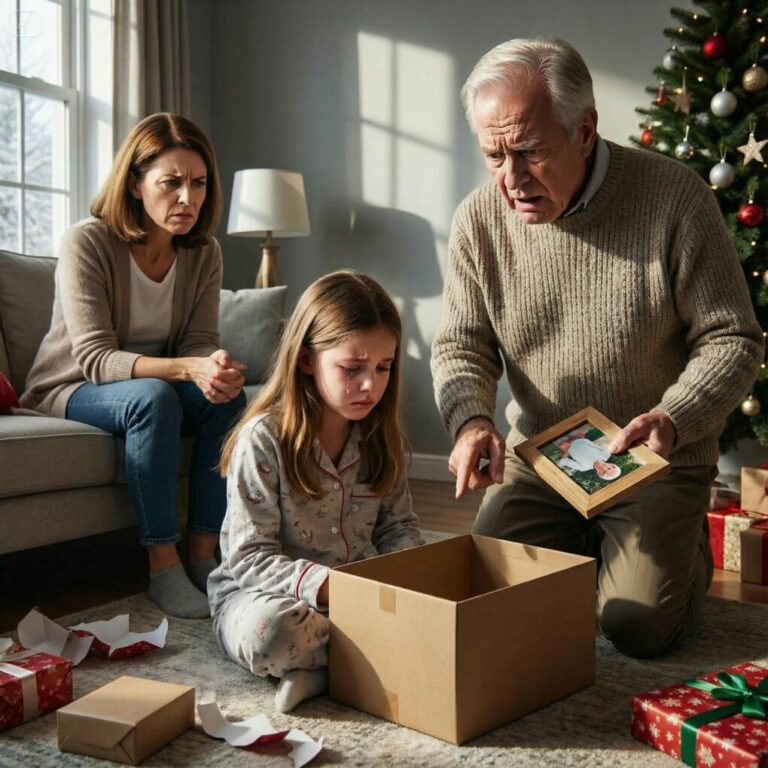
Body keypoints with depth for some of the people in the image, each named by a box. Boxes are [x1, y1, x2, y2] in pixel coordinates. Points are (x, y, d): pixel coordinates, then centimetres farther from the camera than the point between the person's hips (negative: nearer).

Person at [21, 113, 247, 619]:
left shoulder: (204, 253, -5)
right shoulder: (87, 243, -21)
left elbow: (200, 343, -8)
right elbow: (96, 359, -27)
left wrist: (218, 369, -34)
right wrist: (186, 369, -43)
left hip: (151, 387, 5)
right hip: (70, 390, -4)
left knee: (229, 396, -24)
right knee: (153, 396, -35)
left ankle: (203, 558, -18)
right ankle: (164, 571, -29)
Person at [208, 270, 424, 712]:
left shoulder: (381, 436, 1)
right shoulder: (263, 439, -17)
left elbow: (398, 526, 9)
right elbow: (249, 558, -17)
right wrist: (326, 584, -31)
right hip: (263, 591, -4)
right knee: (268, 631, -38)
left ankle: (322, 667, -17)